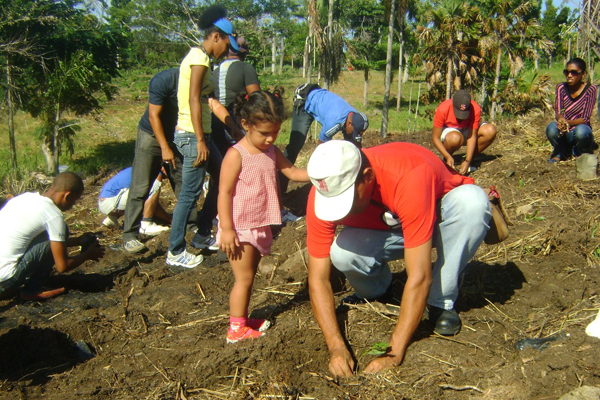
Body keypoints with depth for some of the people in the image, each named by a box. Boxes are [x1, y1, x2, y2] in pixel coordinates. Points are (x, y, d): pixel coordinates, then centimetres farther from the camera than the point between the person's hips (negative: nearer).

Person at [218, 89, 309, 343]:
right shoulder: (236, 155, -16)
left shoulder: (272, 152, 7)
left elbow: (292, 172, 8)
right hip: (239, 228, -7)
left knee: (249, 276, 18)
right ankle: (236, 329, 12)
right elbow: (224, 193, -18)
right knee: (244, 278, -1)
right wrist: (227, 229, -20)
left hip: (260, 227, 8)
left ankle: (243, 319, 32)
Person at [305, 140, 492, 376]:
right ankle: (376, 291, 7)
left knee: (472, 200, -37)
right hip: (387, 231, 2)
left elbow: (420, 277, -39)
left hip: (441, 218, -2)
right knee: (342, 254, -31)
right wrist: (336, 347, -30)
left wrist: (394, 353, -36)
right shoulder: (324, 193, -26)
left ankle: (441, 302, -14)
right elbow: (318, 279, -21)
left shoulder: (408, 178, -40)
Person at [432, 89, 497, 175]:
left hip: (466, 130, 3)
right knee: (455, 137, -41)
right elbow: (435, 137, -26)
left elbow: (472, 136, -25)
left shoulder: (475, 109, -27)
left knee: (491, 131, -26)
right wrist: (448, 157, -37)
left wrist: (467, 161, -33)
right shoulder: (442, 110, -32)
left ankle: (469, 159, -8)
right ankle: (447, 161, -8)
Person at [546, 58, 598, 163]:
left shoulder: (591, 89, -11)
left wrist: (568, 122, -35)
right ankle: (560, 153, 2)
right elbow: (557, 112, -8)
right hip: (564, 135, 2)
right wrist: (561, 120, -32)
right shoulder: (561, 88, -3)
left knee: (581, 130, -36)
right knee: (551, 127, -31)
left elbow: (585, 118, -16)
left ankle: (578, 153, 1)